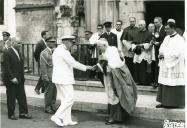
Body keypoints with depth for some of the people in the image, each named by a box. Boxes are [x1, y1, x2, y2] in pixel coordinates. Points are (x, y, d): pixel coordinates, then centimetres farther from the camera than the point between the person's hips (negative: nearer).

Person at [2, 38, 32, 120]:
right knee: (11, 98, 4)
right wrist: (12, 78, -21)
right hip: (11, 80, -7)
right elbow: (6, 67, -17)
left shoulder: (17, 52, 13)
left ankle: (23, 113, 15)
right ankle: (11, 114, 16)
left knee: (22, 96, 8)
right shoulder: (6, 53, -12)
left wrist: (22, 77, 11)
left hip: (19, 79, 7)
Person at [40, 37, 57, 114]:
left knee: (54, 93, 12)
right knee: (48, 93, 2)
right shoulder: (44, 53, -8)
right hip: (49, 77, -6)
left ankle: (53, 107, 24)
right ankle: (47, 108, 14)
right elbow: (43, 66, -11)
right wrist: (45, 77, -14)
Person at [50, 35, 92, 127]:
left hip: (58, 78, 10)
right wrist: (85, 68, -10)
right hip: (64, 79, -10)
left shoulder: (56, 50, 16)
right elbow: (73, 63, -19)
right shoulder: (64, 51, -15)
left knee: (65, 100, 12)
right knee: (69, 99, -5)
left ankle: (67, 120, 14)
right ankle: (57, 116, -5)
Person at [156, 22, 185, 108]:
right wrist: (161, 54, -4)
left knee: (173, 85, -4)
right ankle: (164, 102, 15)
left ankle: (174, 103, 7)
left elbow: (177, 53, -19)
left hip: (174, 66, -7)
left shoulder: (179, 39, -11)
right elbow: (162, 48, 18)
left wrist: (164, 55, -14)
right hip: (165, 66, 8)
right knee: (164, 84, 8)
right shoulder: (166, 38, 13)